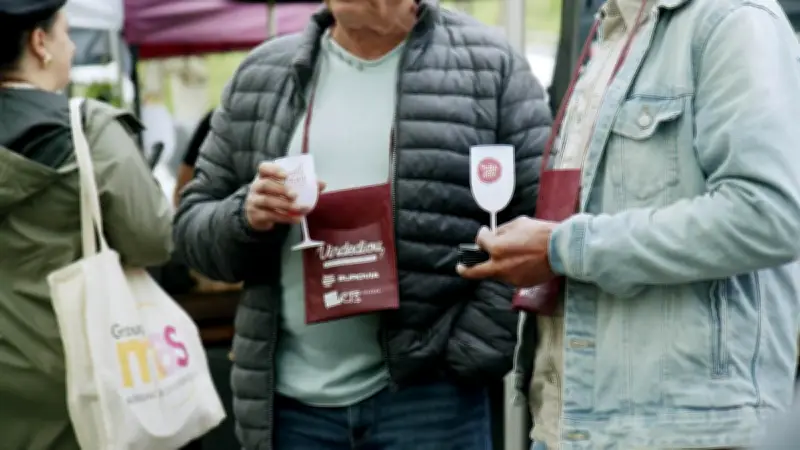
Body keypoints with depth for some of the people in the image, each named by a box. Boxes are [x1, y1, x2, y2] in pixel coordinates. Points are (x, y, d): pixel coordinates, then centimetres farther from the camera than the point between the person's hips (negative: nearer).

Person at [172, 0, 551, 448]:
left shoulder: (489, 68, 0)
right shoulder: (261, 78, 11)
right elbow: (193, 225, 14)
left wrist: (469, 352, -11)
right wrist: (247, 218, -9)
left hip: (426, 393, -3)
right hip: (293, 402, 4)